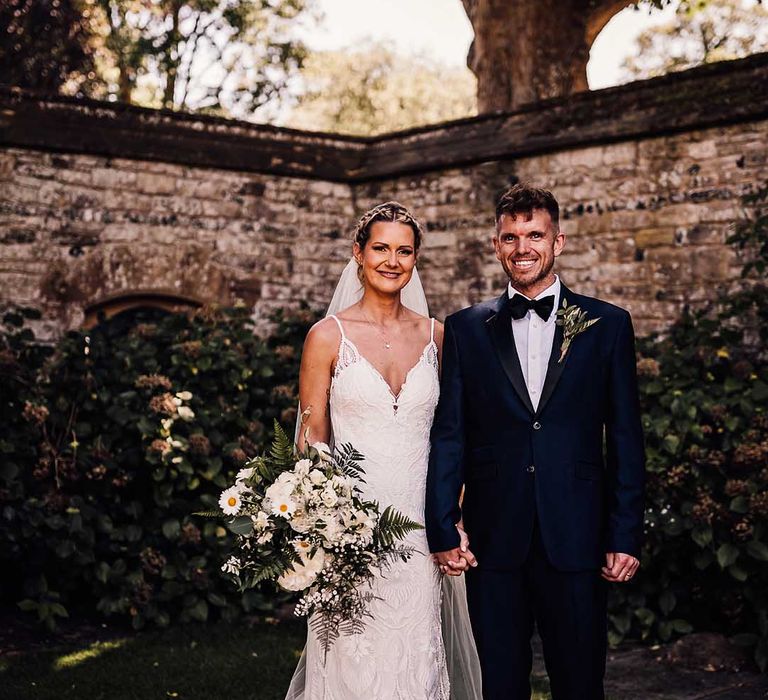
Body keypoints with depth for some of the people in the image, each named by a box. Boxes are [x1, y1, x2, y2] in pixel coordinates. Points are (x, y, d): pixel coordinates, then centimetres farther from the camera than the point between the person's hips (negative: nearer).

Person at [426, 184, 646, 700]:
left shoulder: (608, 325, 4)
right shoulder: (466, 329, 6)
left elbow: (626, 439, 3)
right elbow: (449, 437, 4)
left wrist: (626, 536, -1)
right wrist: (443, 530, -1)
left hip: (576, 540, 0)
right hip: (493, 540, 1)